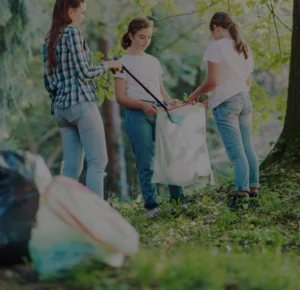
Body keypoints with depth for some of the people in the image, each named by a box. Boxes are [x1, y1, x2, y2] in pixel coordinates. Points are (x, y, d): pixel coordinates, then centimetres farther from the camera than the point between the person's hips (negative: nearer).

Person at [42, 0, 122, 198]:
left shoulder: (49, 40, 17)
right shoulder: (72, 32, -6)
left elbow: (49, 82, 16)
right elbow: (84, 72, -11)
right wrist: (107, 65, 3)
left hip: (60, 108, 8)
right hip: (81, 103, -8)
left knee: (72, 167, 6)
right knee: (97, 161, -9)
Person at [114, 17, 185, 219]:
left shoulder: (153, 61, 19)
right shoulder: (124, 63, 2)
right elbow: (121, 97, -4)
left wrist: (170, 102, 0)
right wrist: (142, 105, -20)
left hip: (159, 113, 5)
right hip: (137, 114, -5)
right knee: (146, 164, -6)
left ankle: (179, 200, 7)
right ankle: (152, 206, -3)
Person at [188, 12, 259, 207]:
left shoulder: (217, 47, -8)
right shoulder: (245, 49, 15)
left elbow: (212, 81, -14)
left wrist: (196, 94, 4)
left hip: (226, 102, -7)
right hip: (245, 99, 7)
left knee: (236, 151, -10)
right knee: (248, 148, 11)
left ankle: (242, 191, -14)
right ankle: (253, 188, 14)